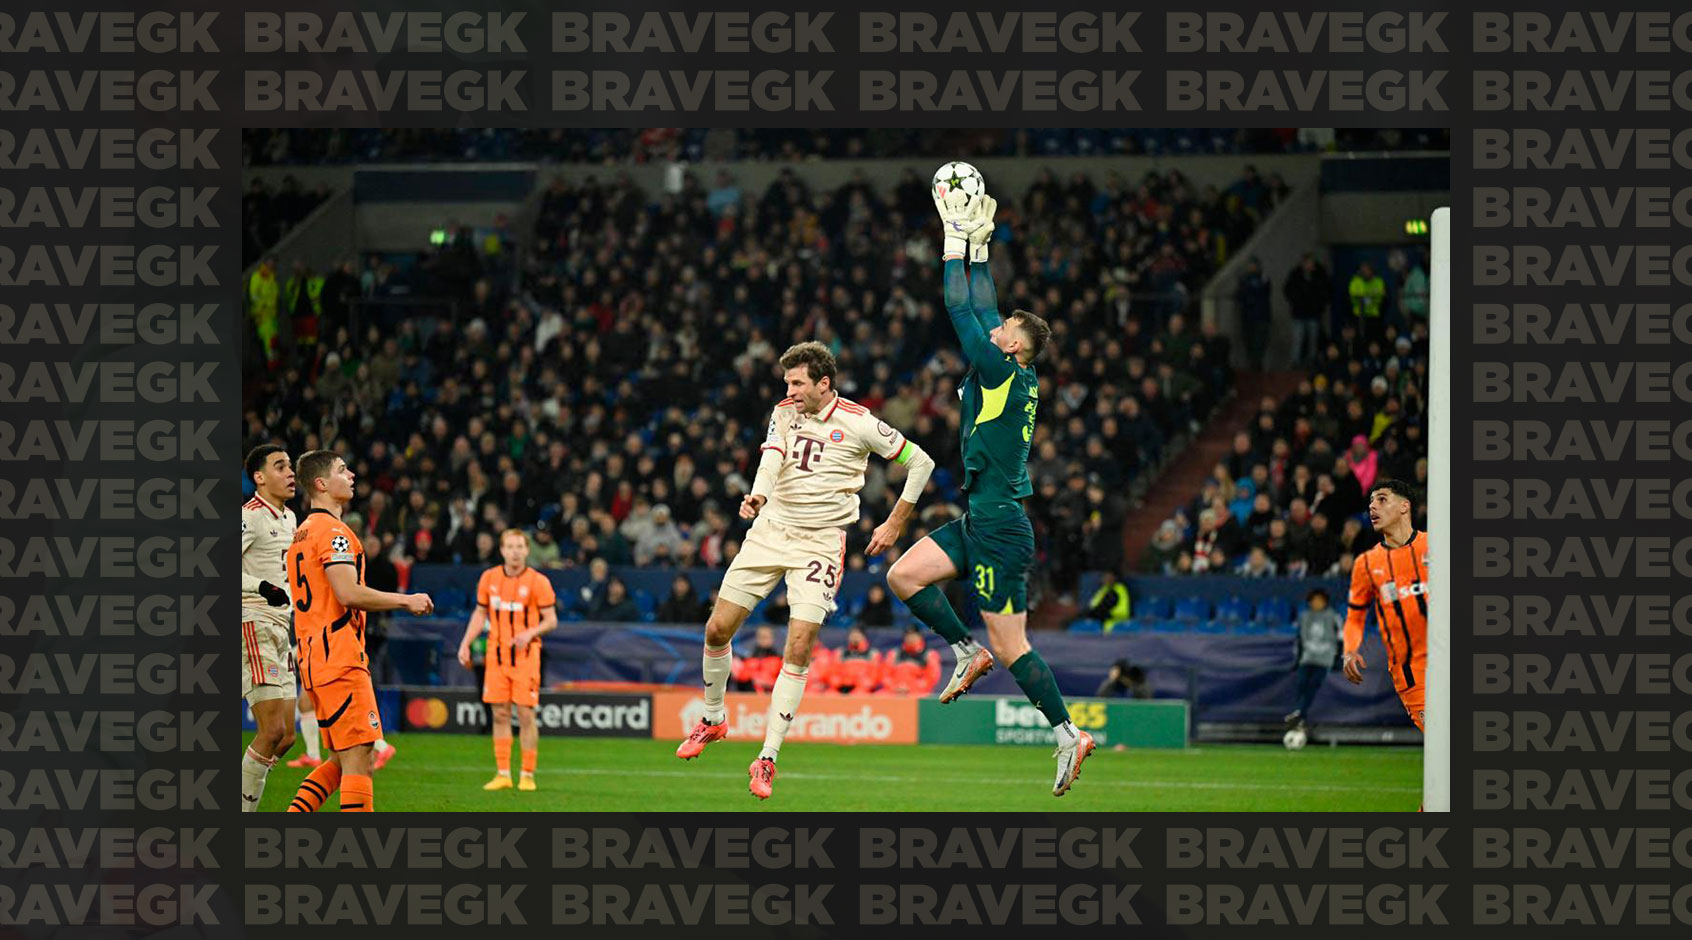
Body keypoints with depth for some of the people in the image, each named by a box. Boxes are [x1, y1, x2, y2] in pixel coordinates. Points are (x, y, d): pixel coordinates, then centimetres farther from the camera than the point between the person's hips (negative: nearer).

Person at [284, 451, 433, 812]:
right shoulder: (332, 530, -11)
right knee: (358, 755, -10)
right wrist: (406, 601, -11)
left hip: (312, 657, 10)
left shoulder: (303, 532, 20)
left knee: (342, 760, 13)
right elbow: (349, 594, -21)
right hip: (340, 660, -10)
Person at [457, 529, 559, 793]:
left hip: (526, 655, -3)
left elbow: (551, 620, -3)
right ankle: (503, 774, 10)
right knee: (500, 714, 4)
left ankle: (528, 775, 2)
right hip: (497, 654, 3)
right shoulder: (489, 578, 6)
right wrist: (466, 643, 8)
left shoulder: (538, 581, -5)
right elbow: (480, 613, 17)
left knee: (525, 714, -6)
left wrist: (531, 632, -21)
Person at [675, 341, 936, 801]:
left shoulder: (857, 422, -8)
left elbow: (920, 462, 0)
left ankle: (768, 759, -7)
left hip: (821, 541, -4)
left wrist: (894, 525, -1)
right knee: (718, 628, 1)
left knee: (799, 648, -13)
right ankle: (713, 718, 27)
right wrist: (758, 495, -36)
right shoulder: (784, 413, 4)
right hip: (771, 530, 4)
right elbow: (772, 457, -13)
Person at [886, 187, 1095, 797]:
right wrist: (977, 248, 18)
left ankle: (1067, 734, -2)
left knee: (1011, 646, -6)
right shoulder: (1018, 379, 9)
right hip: (981, 522, 9)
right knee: (903, 576, 5)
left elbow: (963, 311, -13)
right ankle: (968, 651, 12)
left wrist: (956, 243, -7)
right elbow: (981, 310, 18)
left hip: (1000, 529, -9)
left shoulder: (1003, 374, -14)